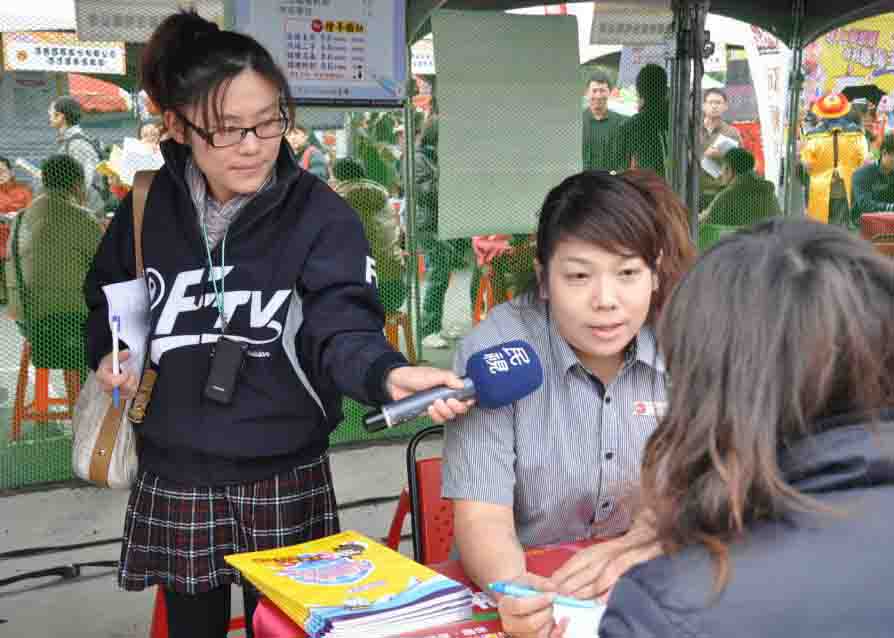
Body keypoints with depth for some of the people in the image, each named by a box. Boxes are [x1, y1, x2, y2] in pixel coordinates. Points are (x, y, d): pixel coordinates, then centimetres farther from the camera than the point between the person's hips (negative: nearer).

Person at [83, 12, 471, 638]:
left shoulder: (321, 214, -12)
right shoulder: (148, 208, -2)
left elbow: (341, 327, -24)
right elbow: (106, 299, 16)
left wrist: (388, 374, -44)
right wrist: (106, 353, -4)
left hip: (283, 481, -2)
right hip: (174, 481, 3)